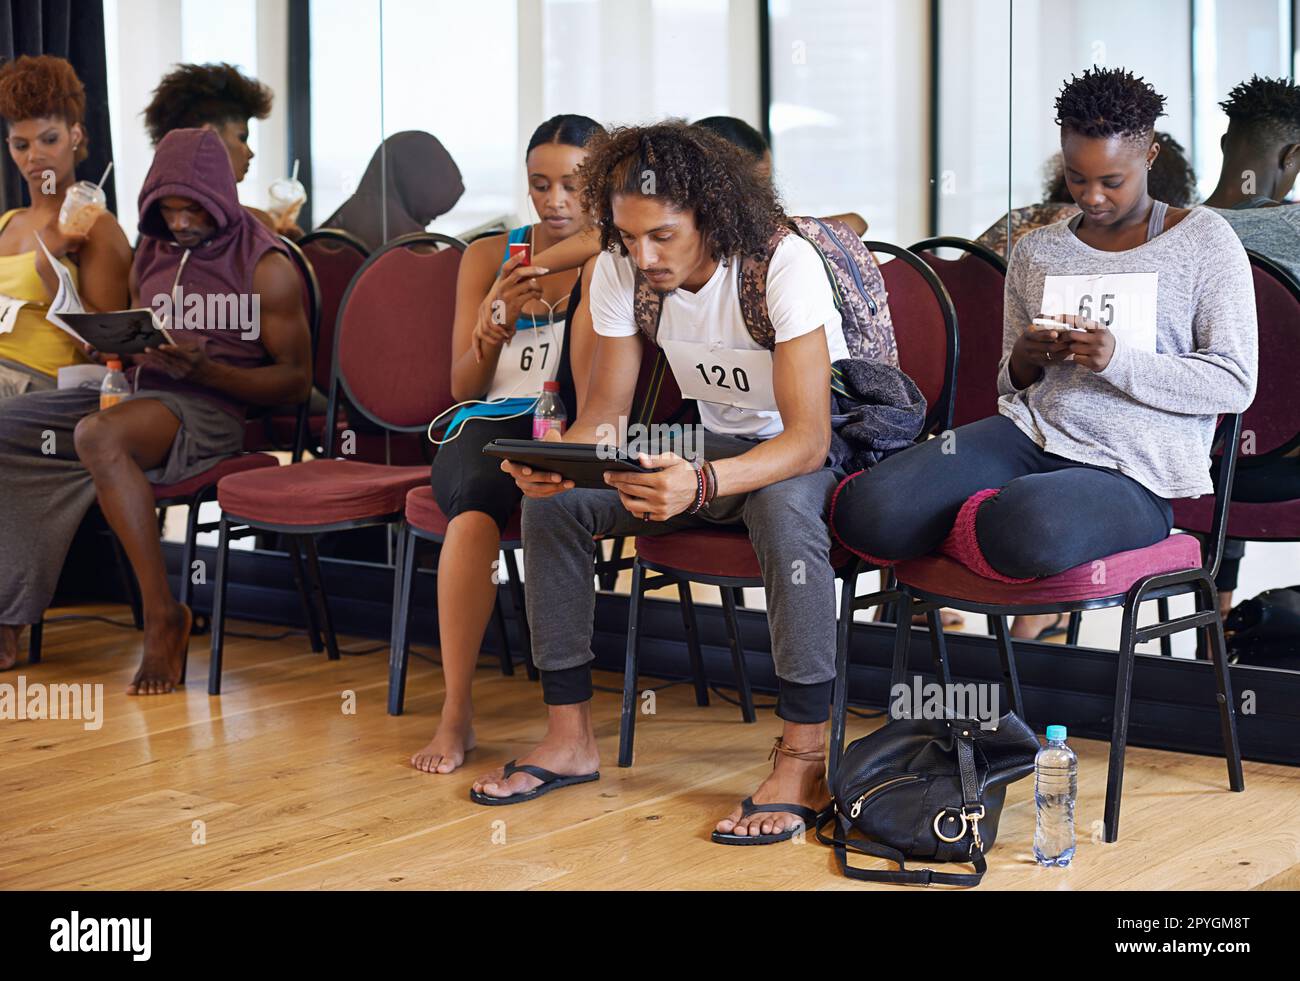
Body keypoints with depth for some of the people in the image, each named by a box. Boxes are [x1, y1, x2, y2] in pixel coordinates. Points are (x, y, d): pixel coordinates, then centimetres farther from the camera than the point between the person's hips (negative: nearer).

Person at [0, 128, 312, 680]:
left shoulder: (266, 269, -2)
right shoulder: (151, 257, 18)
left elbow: (296, 380, -4)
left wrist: (205, 369, -18)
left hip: (207, 406, -7)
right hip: (136, 395, 7)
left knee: (98, 435, -38)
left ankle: (162, 616, -29)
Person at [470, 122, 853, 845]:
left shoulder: (785, 265, -28)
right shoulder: (620, 272, -11)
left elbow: (807, 437, -33)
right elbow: (608, 411, -5)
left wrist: (701, 484, -51)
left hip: (808, 452, -5)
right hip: (709, 445, 6)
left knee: (783, 504, -40)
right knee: (553, 501, -14)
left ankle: (805, 761, -31)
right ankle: (570, 738, -4)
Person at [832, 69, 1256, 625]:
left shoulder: (1204, 241, 2)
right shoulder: (1036, 252, 15)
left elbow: (1235, 384, -5)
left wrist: (1118, 361, -19)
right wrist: (1023, 363, -6)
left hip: (1132, 474, -4)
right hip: (1030, 434, 4)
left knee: (1030, 532, -41)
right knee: (866, 512, -24)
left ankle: (977, 520, -6)